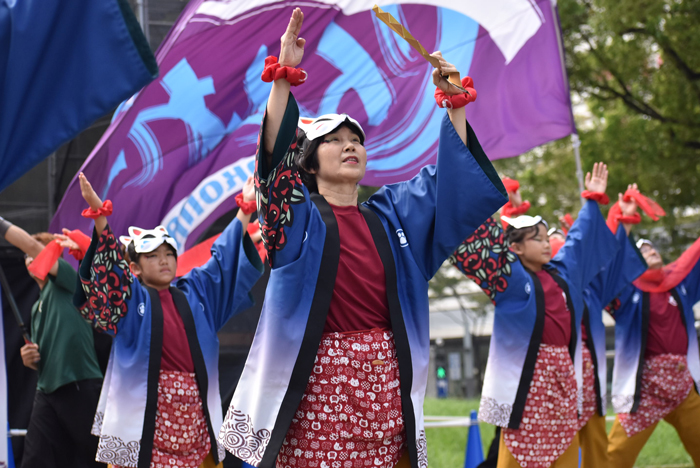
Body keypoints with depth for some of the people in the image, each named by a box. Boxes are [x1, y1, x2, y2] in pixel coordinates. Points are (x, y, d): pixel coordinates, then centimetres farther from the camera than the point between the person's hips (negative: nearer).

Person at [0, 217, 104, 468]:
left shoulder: (67, 281, 1)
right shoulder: (37, 307, 22)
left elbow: (31, 244, -12)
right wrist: (30, 359, 5)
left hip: (80, 388, -7)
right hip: (47, 391, 8)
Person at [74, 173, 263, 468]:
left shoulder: (195, 291, 14)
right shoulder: (130, 298, 3)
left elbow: (224, 257, 19)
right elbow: (109, 263, -10)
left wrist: (246, 208, 18)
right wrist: (99, 213, -23)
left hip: (195, 407, 4)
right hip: (145, 410, -4)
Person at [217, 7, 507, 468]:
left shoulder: (391, 213, 14)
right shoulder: (301, 216, 2)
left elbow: (450, 176, 15)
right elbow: (276, 154, -14)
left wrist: (455, 101, 5)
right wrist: (283, 75, -22)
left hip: (384, 377, 4)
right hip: (318, 379, -4)